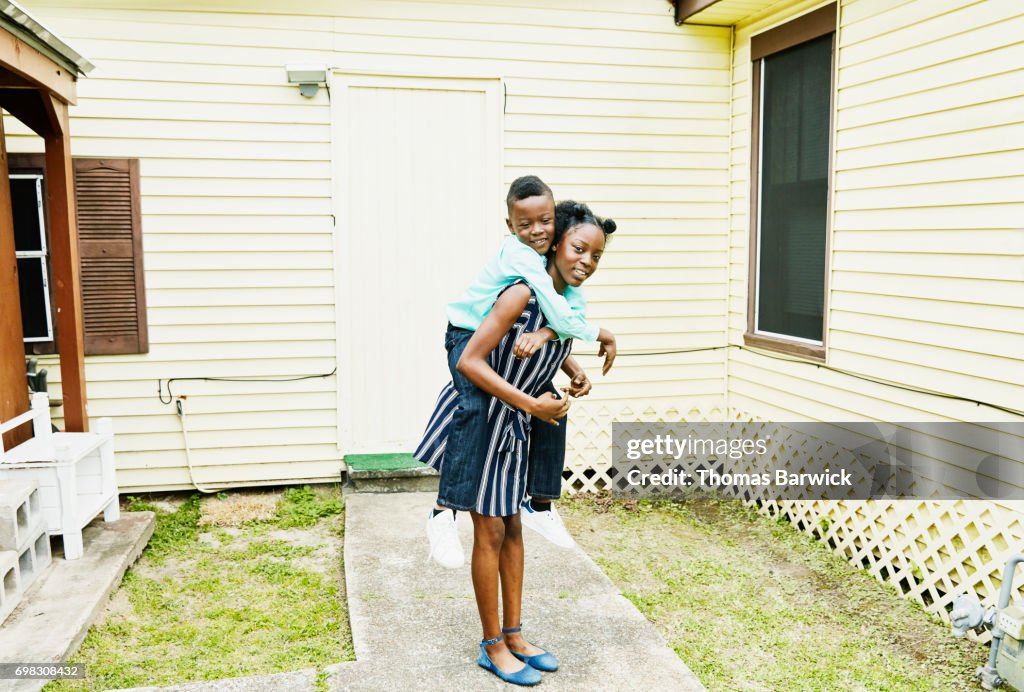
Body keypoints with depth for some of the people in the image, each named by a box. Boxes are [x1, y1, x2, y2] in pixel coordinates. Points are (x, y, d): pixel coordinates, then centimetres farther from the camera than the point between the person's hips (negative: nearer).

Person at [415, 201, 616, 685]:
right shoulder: (523, 293, -26)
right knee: (490, 530, 1)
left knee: (512, 525, 15)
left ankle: (514, 635, 30)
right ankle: (492, 647, 18)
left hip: (514, 425, 8)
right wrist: (531, 404, -27)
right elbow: (469, 361, -28)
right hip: (478, 417, -8)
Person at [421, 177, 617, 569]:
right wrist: (603, 336, -21)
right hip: (469, 334, -8)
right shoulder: (519, 256, -31)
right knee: (475, 407, -31)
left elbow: (575, 307, -19)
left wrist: (544, 334, -38)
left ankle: (541, 504, 20)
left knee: (552, 405, 4)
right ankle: (444, 511, -27)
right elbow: (562, 318, -36)